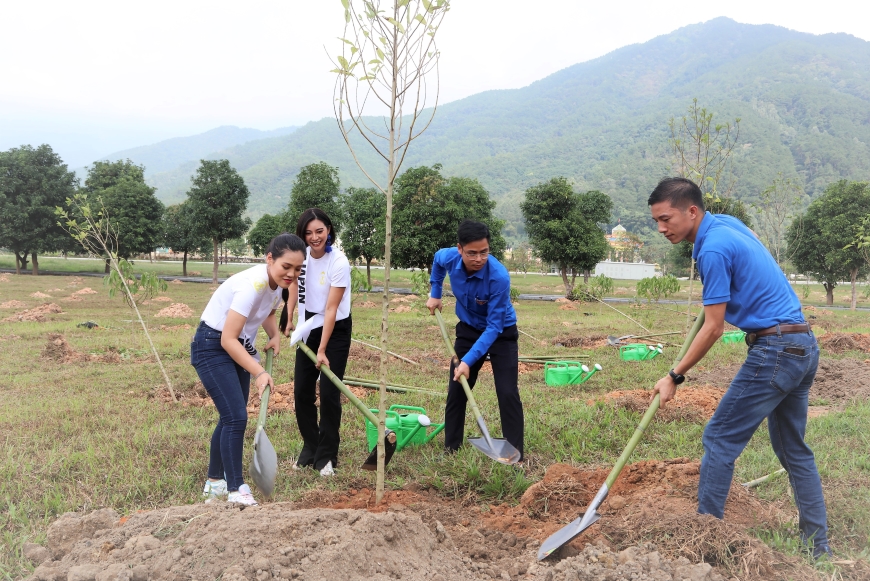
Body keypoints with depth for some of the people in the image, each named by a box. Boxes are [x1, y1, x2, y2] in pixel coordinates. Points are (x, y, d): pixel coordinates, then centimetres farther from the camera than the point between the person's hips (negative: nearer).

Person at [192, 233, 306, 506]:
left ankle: (214, 483, 27)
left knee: (231, 418, 12)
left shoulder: (278, 283, -5)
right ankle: (236, 490, -3)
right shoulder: (252, 285, -31)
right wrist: (259, 373, -33)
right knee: (236, 417, -13)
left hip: (238, 347, 9)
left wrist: (275, 336, 1)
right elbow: (228, 340, -30)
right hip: (212, 347, -8)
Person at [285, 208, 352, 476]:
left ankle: (326, 457, 8)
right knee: (302, 392, 5)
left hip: (336, 330, -5)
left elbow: (331, 310, -23)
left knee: (329, 393, -7)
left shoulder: (339, 263, -22)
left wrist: (322, 350, -24)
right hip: (308, 326, 6)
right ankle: (310, 450, 22)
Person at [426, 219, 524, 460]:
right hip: (468, 330, 4)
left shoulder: (499, 276, -35)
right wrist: (435, 293, 8)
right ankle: (451, 449, 19)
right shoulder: (448, 257, -21)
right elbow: (437, 259, 8)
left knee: (508, 393, -12)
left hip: (501, 333, -4)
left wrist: (468, 361, -35)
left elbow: (494, 327, -31)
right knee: (456, 391, 6)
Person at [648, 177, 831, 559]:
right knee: (794, 450, 15)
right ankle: (817, 547, 21)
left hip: (774, 351, -10)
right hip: (804, 346, 10)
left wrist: (674, 377, -8)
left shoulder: (713, 249, -17)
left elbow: (714, 329, -15)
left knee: (720, 440, -3)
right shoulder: (726, 222, 10)